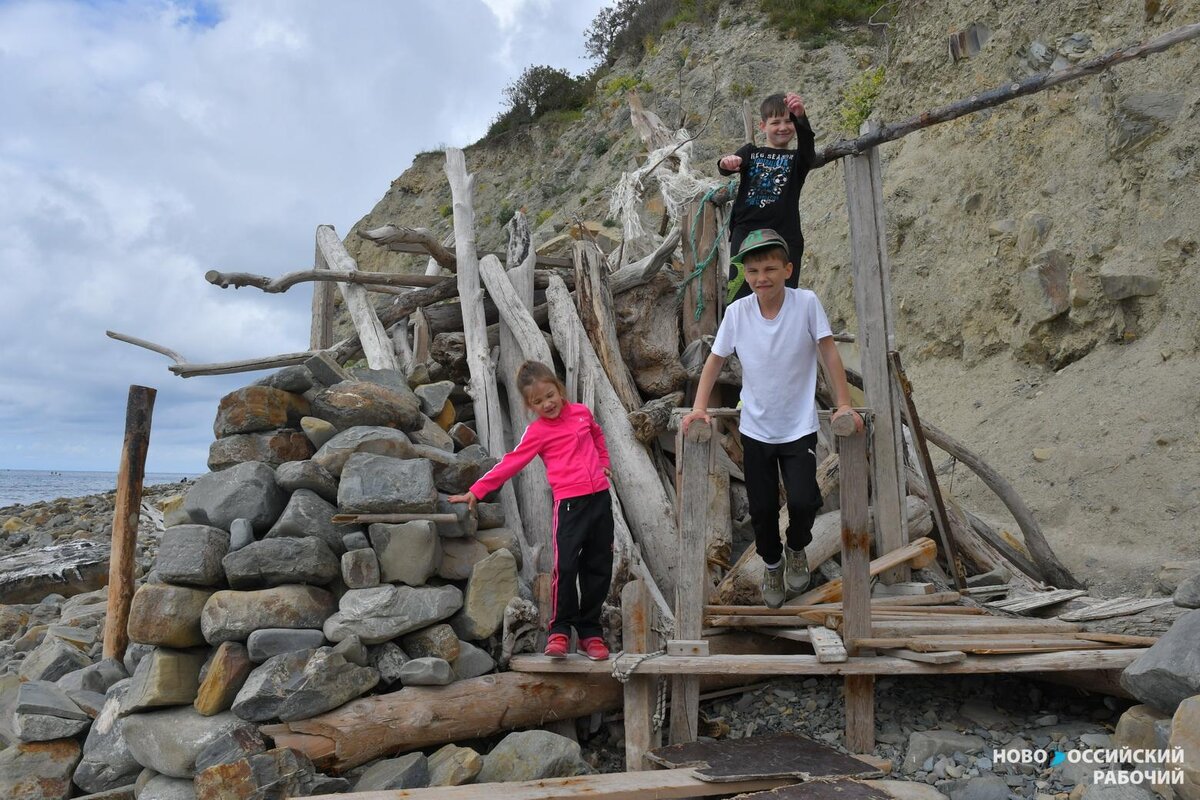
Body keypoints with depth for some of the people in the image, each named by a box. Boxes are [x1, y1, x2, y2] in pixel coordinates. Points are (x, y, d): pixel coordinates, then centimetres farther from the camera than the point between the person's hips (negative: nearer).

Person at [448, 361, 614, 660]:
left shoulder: (581, 412, 11)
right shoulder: (537, 432, -2)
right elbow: (510, 463, -7)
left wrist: (603, 462, 21)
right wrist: (476, 491, -12)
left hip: (600, 496, 4)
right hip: (570, 501, -4)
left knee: (598, 567, 6)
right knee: (565, 565, -16)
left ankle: (590, 631, 17)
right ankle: (559, 630, 1)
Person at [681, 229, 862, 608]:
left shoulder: (806, 303, -13)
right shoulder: (737, 311, -8)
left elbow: (829, 352, -7)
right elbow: (716, 359, 1)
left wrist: (844, 404, -7)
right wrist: (699, 407, -7)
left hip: (799, 427, -2)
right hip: (755, 430, 2)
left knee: (803, 500, -14)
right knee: (762, 508, 9)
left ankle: (796, 549, 21)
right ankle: (772, 564, 39)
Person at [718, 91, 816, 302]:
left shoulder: (798, 159, 13)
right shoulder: (751, 152, 16)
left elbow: (807, 142, -10)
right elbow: (727, 167, -4)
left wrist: (800, 116, -31)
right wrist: (727, 162, -30)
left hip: (784, 237, 0)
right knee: (740, 299, -9)